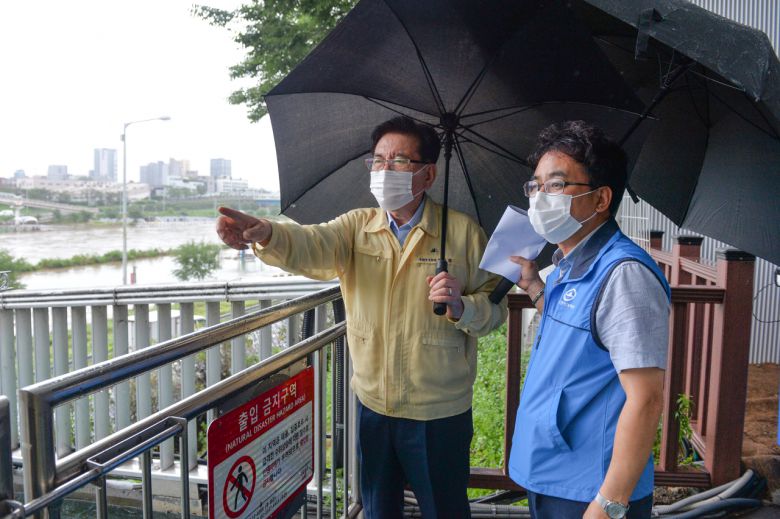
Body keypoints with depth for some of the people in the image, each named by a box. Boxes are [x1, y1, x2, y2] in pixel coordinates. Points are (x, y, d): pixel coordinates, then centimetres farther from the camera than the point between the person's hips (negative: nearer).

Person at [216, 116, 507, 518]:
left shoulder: (463, 232, -7)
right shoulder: (358, 226, 1)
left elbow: (495, 308, -4)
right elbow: (311, 246, -19)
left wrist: (461, 307, -26)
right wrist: (266, 234, -40)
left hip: (439, 413, -3)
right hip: (373, 405, 3)